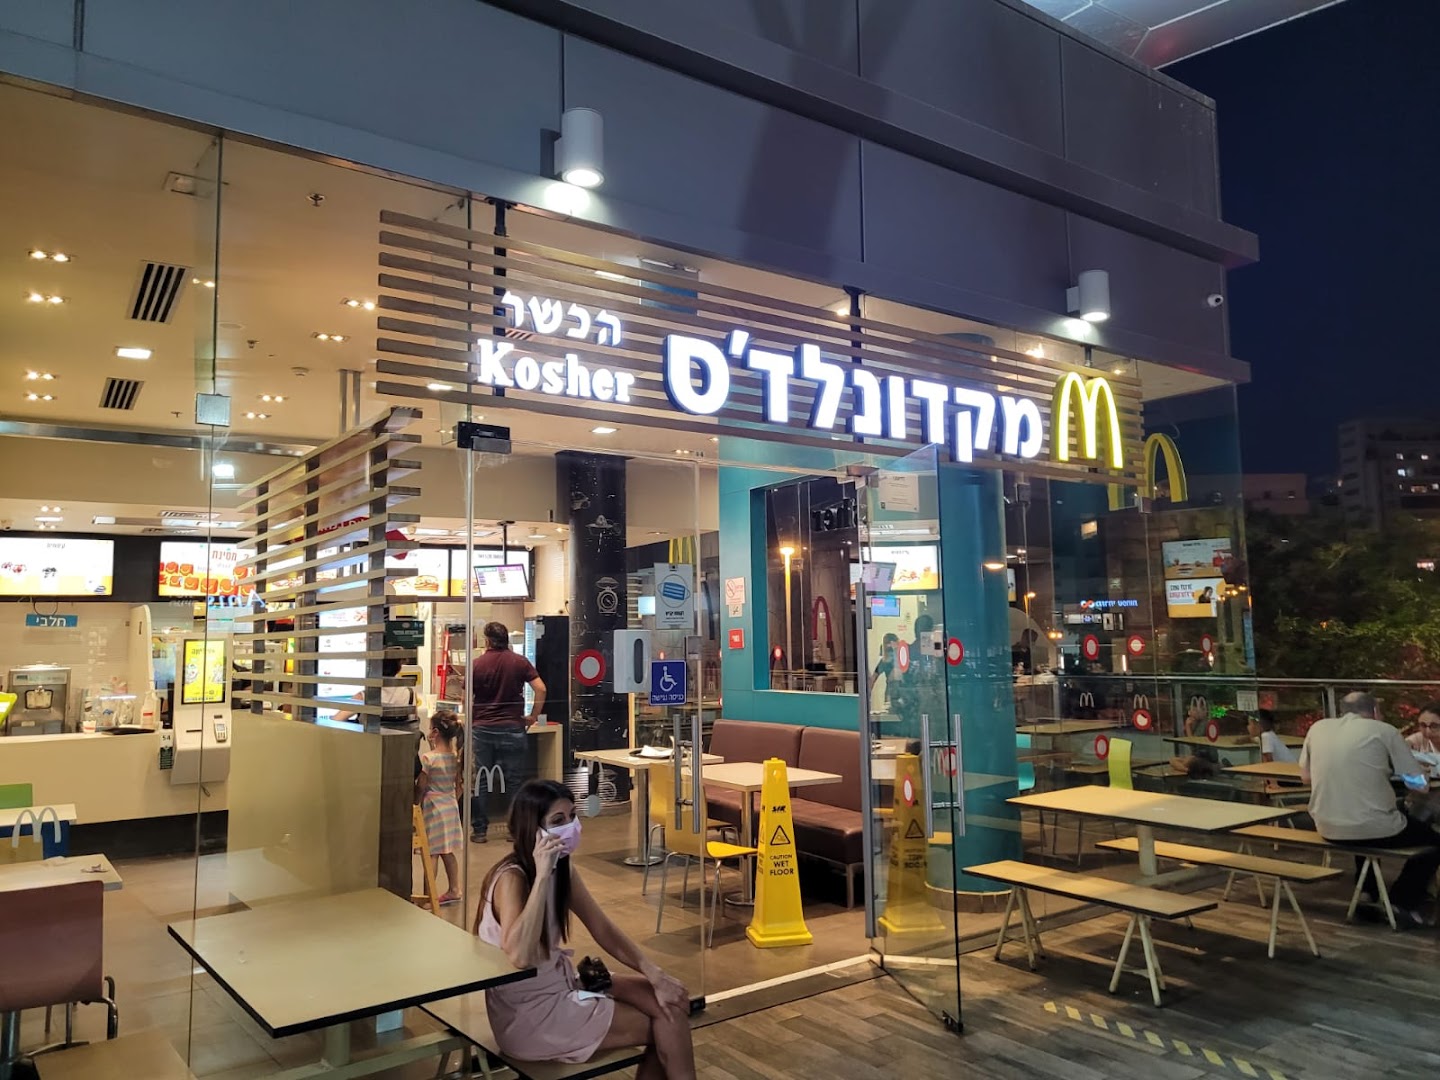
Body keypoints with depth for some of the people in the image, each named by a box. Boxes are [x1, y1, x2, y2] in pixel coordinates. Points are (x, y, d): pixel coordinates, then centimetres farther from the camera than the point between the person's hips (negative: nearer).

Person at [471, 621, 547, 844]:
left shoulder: (477, 664, 0)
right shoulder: (519, 662, 0)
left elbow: (468, 699, 1)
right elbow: (540, 689, -8)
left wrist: (471, 721, 17)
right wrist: (533, 716, 2)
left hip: (482, 728, 0)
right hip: (512, 728, 0)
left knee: (481, 780, 6)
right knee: (513, 780, 6)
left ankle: (479, 830, 10)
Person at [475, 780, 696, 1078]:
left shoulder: (563, 865, 0)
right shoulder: (511, 877, -25)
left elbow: (602, 929, 4)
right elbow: (520, 957, -40)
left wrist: (655, 974, -6)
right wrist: (542, 875, -38)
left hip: (560, 983, 8)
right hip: (528, 1013, -8)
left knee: (669, 1001, -1)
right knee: (667, 1020, -6)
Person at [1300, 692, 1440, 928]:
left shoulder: (1318, 728, 7)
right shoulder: (1384, 730, -3)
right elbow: (1419, 784, -2)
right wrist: (1388, 769, 20)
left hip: (1327, 829, 5)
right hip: (1373, 828, -5)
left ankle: (1368, 894, 35)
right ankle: (1402, 902, 16)